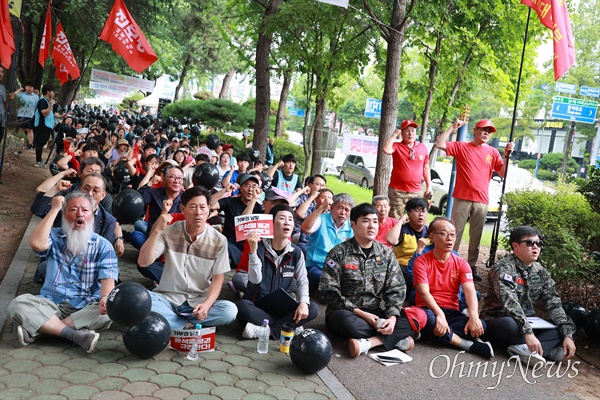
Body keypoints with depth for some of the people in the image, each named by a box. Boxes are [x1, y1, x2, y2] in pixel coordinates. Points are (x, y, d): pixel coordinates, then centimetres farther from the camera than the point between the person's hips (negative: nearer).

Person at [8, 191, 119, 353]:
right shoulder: (54, 237, 6)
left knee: (110, 309, -32)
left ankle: (38, 329, -26)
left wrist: (105, 297, -34)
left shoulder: (103, 246, 1)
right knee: (18, 304, -26)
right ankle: (76, 334, -32)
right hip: (51, 304, 1)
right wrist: (54, 209, -10)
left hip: (85, 308, -1)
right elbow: (36, 243, -18)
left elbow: (107, 279, -10)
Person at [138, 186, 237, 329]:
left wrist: (206, 304, -20)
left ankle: (174, 321, -14)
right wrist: (157, 230, -21)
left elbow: (218, 279, -2)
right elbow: (143, 262, -11)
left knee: (230, 310, -28)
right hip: (168, 297, 0)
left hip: (199, 301, 1)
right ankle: (188, 326, -18)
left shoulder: (219, 240, -3)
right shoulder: (169, 232, -3)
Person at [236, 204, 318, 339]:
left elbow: (302, 281, 0)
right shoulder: (259, 247, -9)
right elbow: (255, 280, -19)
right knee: (242, 306, -35)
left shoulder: (296, 252, -1)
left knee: (313, 309, -21)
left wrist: (304, 302, -20)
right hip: (257, 305, -3)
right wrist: (253, 251, -30)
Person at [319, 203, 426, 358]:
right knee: (345, 320, -39)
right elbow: (328, 291, -12)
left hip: (376, 313, 4)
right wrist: (360, 313, -18)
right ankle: (397, 337, -20)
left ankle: (367, 342, -29)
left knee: (419, 316, -17)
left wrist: (392, 317, -16)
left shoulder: (386, 254, 7)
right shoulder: (339, 253, -5)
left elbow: (395, 290, 3)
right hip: (347, 313, -4)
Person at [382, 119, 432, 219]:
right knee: (396, 220, -2)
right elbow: (386, 150, -24)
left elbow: (426, 168, 13)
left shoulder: (423, 148, 8)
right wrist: (394, 135, -12)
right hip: (397, 191, -3)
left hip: (416, 192, 3)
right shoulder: (397, 146, -1)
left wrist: (429, 186, 9)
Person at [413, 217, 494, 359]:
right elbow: (424, 293, -18)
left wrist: (474, 316, -31)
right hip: (429, 309, -3)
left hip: (451, 312, 3)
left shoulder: (461, 264, 4)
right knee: (428, 318, -39)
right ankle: (469, 345, -26)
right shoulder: (421, 262, -5)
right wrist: (439, 314, -35)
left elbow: (470, 291, -12)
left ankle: (433, 333, -24)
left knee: (480, 326, -24)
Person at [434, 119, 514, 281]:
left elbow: (503, 173, 5)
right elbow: (439, 144, -7)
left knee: (476, 235, 8)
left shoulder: (493, 152, 11)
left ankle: (472, 266, 16)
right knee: (456, 232, 2)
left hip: (482, 200, 3)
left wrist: (507, 155, -6)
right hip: (462, 198, -2)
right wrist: (453, 127, -8)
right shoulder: (461, 147, 4)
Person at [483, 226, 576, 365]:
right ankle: (549, 348, -24)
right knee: (510, 324, -40)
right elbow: (510, 303, -28)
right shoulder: (503, 268, -14)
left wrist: (568, 335, -11)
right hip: (499, 325, -7)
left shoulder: (541, 272, 8)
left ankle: (525, 349, -31)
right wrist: (528, 333, -39)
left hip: (529, 325, 7)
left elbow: (554, 304, 2)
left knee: (566, 327, -13)